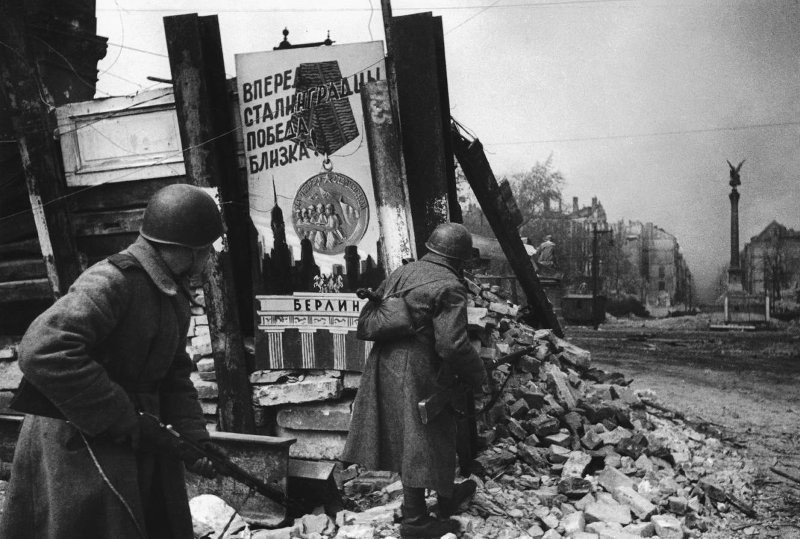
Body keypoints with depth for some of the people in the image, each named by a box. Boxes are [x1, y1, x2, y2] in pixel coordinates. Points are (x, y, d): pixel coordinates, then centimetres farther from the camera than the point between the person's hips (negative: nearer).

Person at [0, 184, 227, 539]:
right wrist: (125, 422, -28)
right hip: (76, 445, -9)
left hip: (136, 443, 9)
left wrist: (193, 435, -2)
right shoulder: (111, 281, -23)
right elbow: (42, 352, -33)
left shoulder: (174, 296, 7)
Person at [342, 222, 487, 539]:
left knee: (410, 439, 18)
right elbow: (452, 345, -22)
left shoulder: (402, 273, 11)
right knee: (422, 441, 4)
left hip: (385, 367, 9)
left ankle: (446, 495, 37)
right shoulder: (449, 287, -14)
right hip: (419, 376, -9)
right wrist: (477, 375, -6)